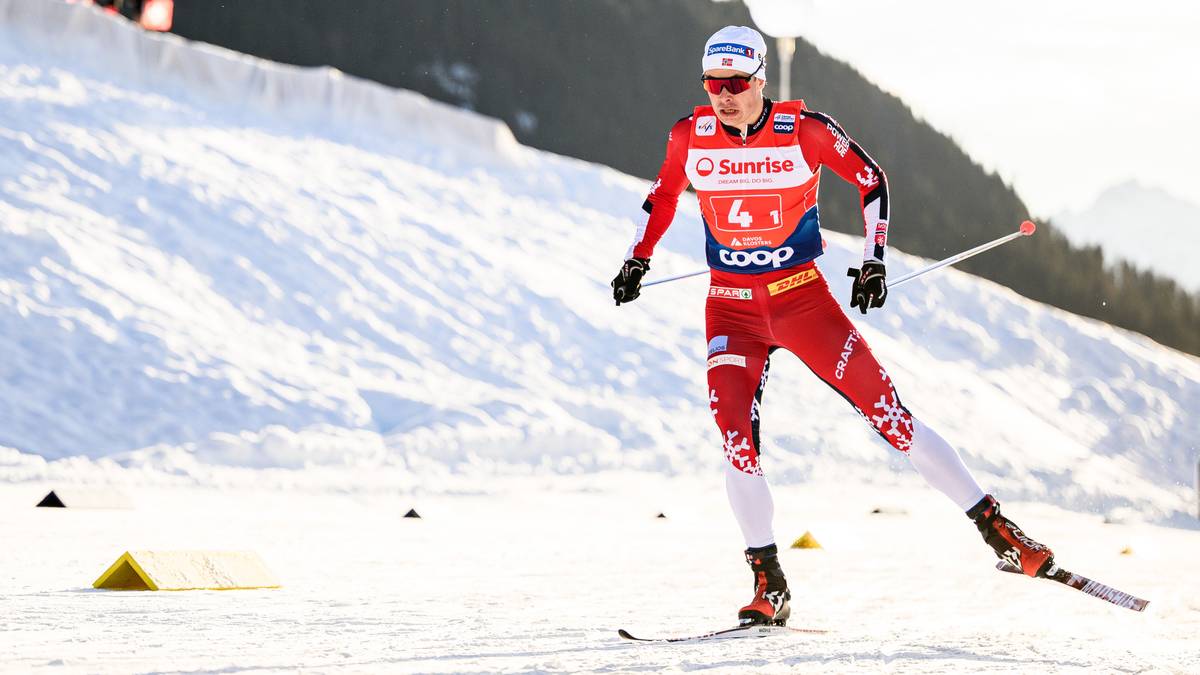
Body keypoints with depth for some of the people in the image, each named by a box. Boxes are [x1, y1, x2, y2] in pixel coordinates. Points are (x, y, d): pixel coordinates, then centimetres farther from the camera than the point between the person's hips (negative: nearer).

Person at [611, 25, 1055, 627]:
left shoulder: (804, 131, -11)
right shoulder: (690, 136, -3)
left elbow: (871, 180, 1)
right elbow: (663, 195, 17)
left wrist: (874, 259, -5)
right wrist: (637, 259, 10)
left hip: (803, 299, -2)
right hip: (731, 307, 2)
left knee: (886, 412, -7)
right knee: (734, 432, -17)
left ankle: (996, 528, 2)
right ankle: (769, 585, -5)